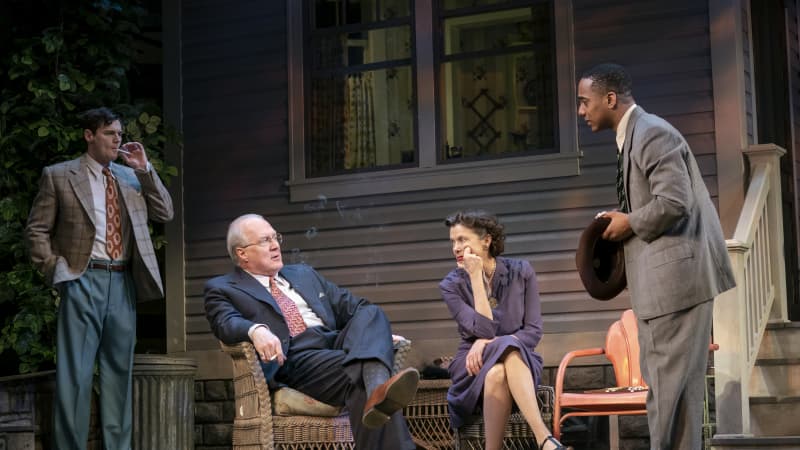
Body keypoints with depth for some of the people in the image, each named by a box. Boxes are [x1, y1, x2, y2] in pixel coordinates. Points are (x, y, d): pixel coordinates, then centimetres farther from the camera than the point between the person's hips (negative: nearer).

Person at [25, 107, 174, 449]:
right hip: (84, 281, -4)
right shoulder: (58, 176, 4)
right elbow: (37, 230, 4)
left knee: (119, 372, 6)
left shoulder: (131, 178, 16)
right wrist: (56, 270, -7)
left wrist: (144, 170, 2)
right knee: (74, 373, -6)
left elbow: (165, 213, 10)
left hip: (123, 283, 4)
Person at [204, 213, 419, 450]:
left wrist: (380, 334, 7)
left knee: (371, 313, -27)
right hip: (293, 360, -5)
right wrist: (256, 330, -32)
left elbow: (351, 307, 27)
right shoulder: (222, 289, 12)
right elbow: (226, 322, -8)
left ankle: (378, 389, -52)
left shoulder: (303, 274, 30)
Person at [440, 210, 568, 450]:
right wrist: (475, 277, -16)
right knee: (496, 373, -38)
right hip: (475, 365, 0)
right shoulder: (451, 285, -2)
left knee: (508, 350, -38)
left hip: (520, 359, 0)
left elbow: (533, 332, -4)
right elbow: (484, 330, -15)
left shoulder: (521, 271, 0)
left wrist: (489, 343, -18)